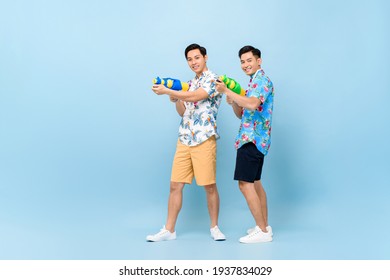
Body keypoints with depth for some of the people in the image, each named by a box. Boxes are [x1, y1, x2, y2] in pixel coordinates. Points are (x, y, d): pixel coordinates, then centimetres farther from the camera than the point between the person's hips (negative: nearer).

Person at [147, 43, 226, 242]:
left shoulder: (213, 80, -4)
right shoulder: (190, 84, 20)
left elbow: (194, 97, -18)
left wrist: (166, 91, -12)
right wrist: (174, 99, 2)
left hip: (204, 140, -7)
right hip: (184, 140, 7)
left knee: (209, 186, 0)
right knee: (175, 185, 3)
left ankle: (214, 227, 16)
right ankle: (169, 230, 9)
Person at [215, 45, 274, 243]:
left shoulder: (262, 79, -10)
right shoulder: (254, 82, 21)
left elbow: (252, 104, -29)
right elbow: (242, 114, 20)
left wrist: (227, 91, -24)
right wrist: (232, 102, 1)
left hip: (253, 139, -11)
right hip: (255, 139, 11)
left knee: (245, 183, -13)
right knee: (255, 183, 14)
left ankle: (262, 231, -10)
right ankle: (264, 227, 20)